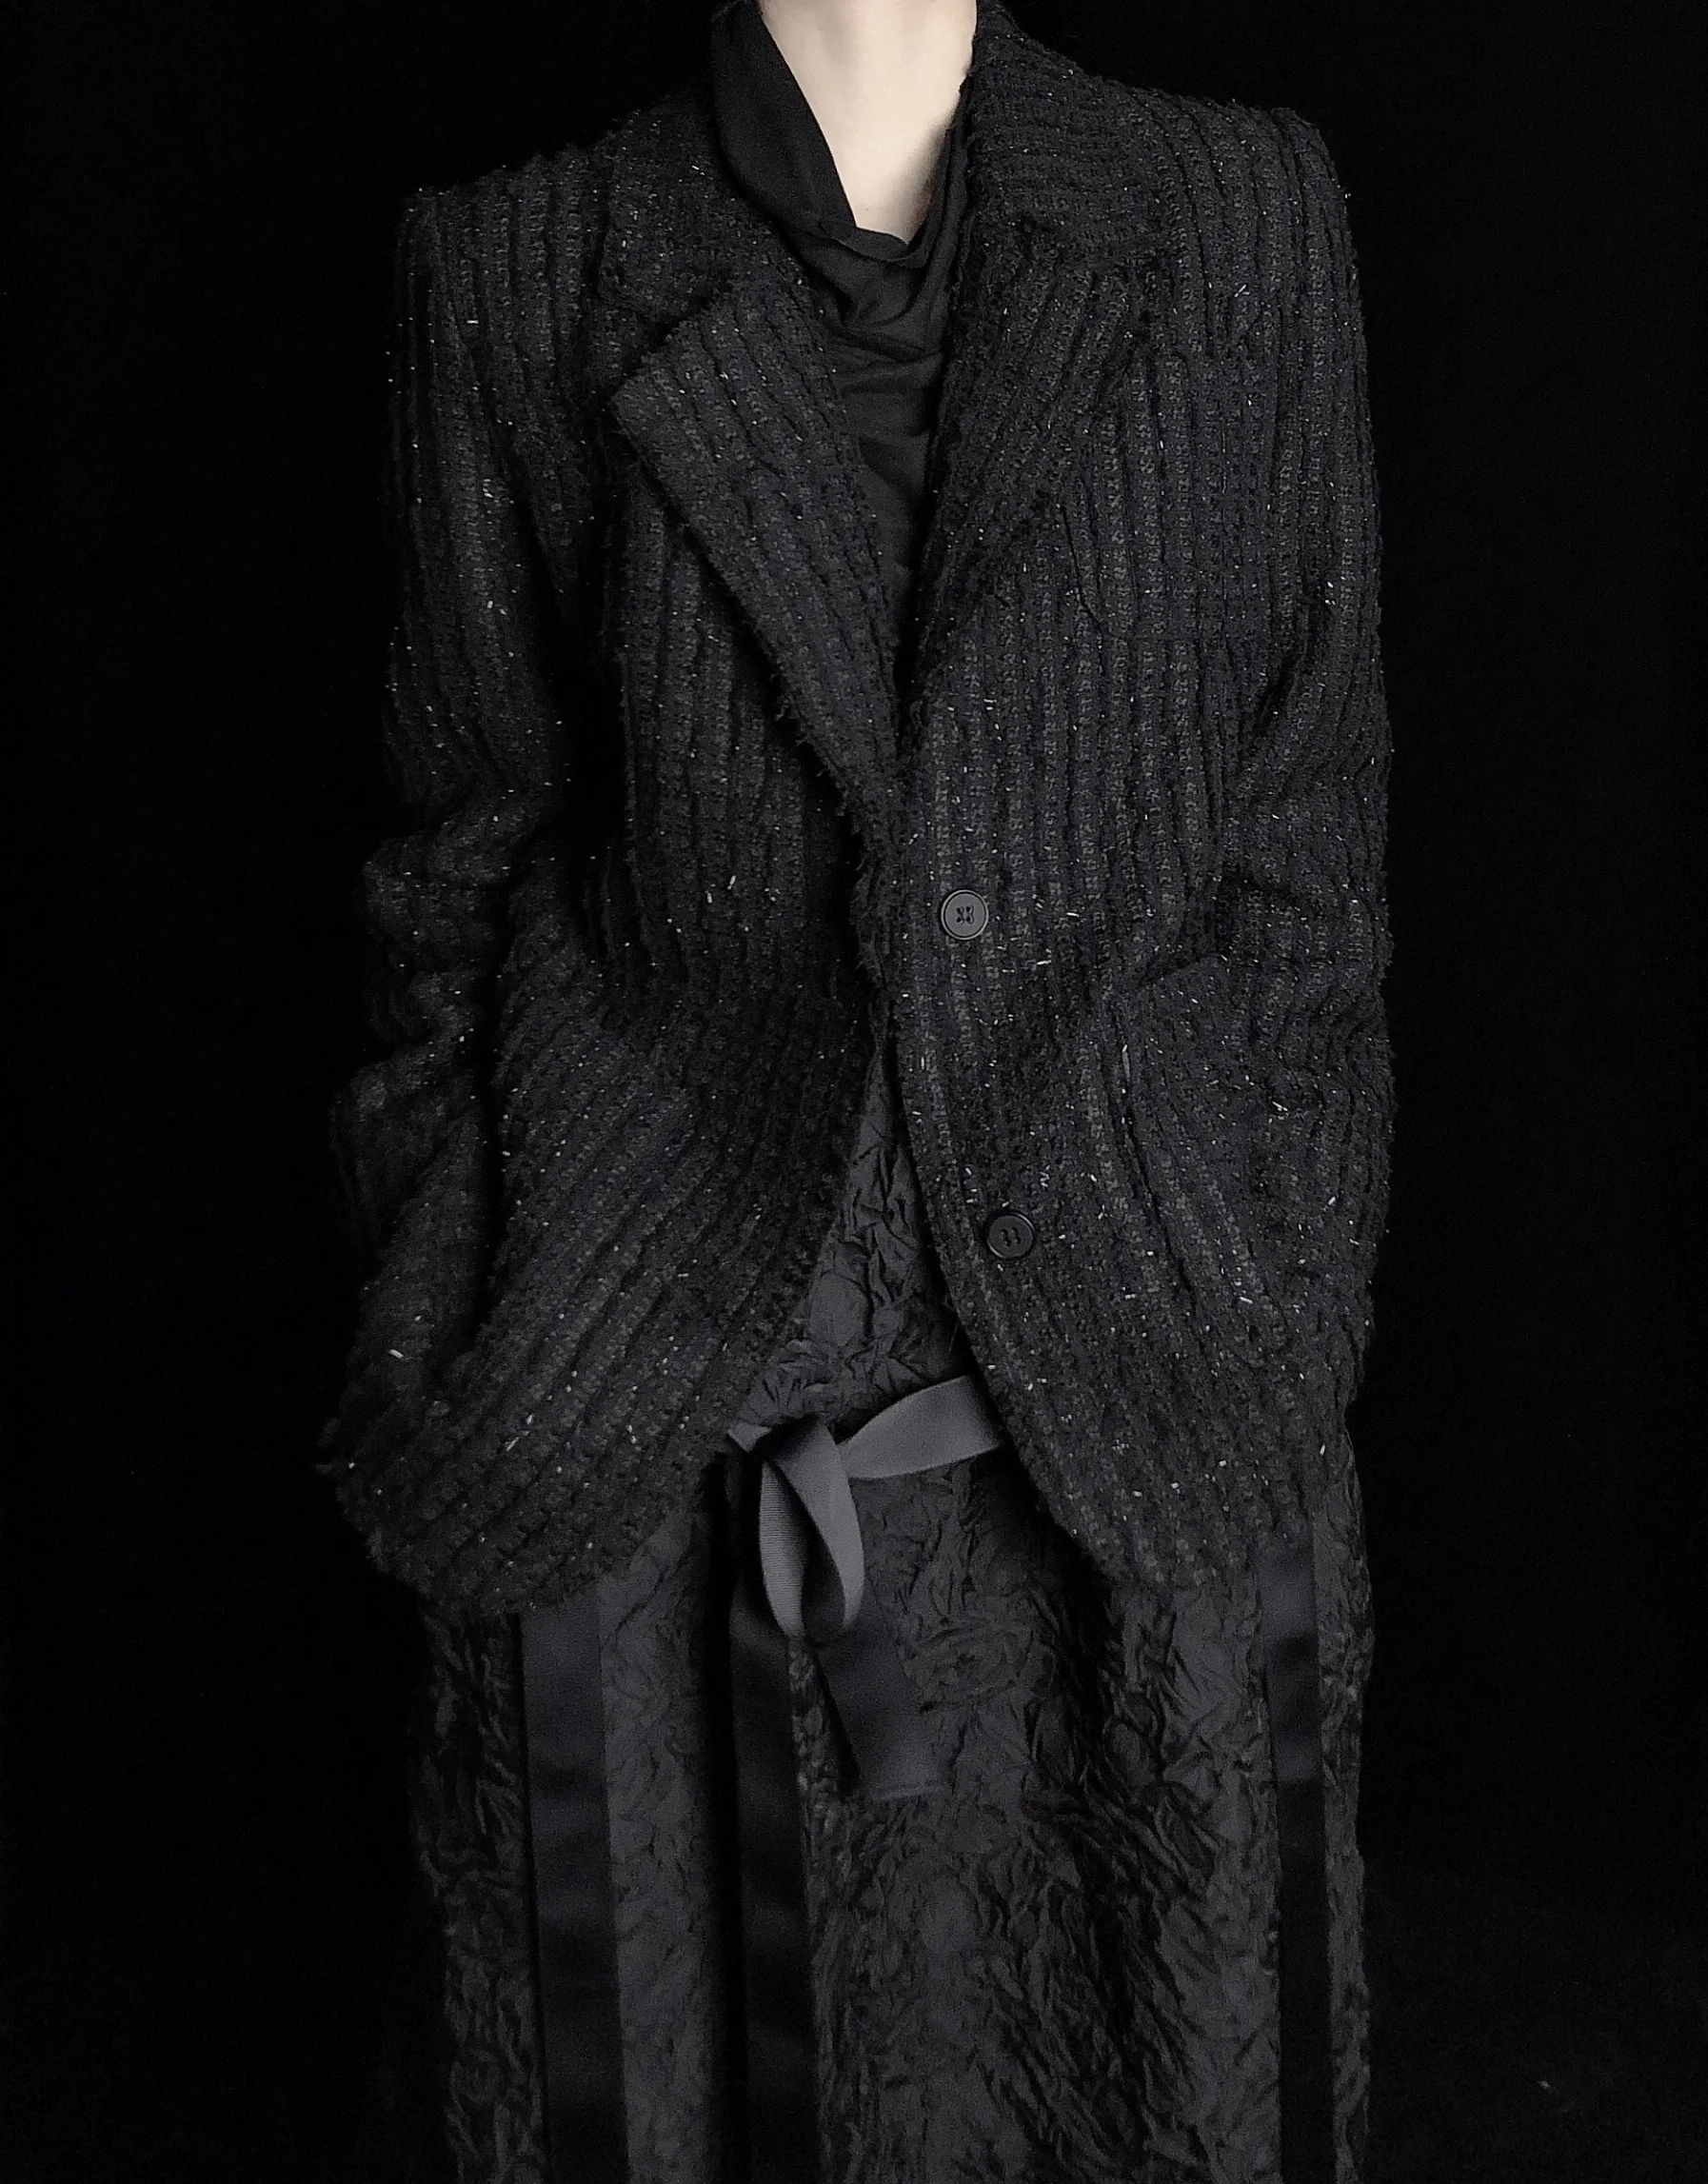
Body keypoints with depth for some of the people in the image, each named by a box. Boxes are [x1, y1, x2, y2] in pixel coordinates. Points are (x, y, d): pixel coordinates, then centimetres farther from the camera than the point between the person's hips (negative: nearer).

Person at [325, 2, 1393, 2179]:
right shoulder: (524, 268, -1)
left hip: (1133, 1452, 1)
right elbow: (464, 863, 2)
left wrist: (1297, 1333, 1)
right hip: (645, 1469, 0)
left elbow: (1307, 836, 3)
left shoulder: (1241, 218, 1)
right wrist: (446, 1389, 3)